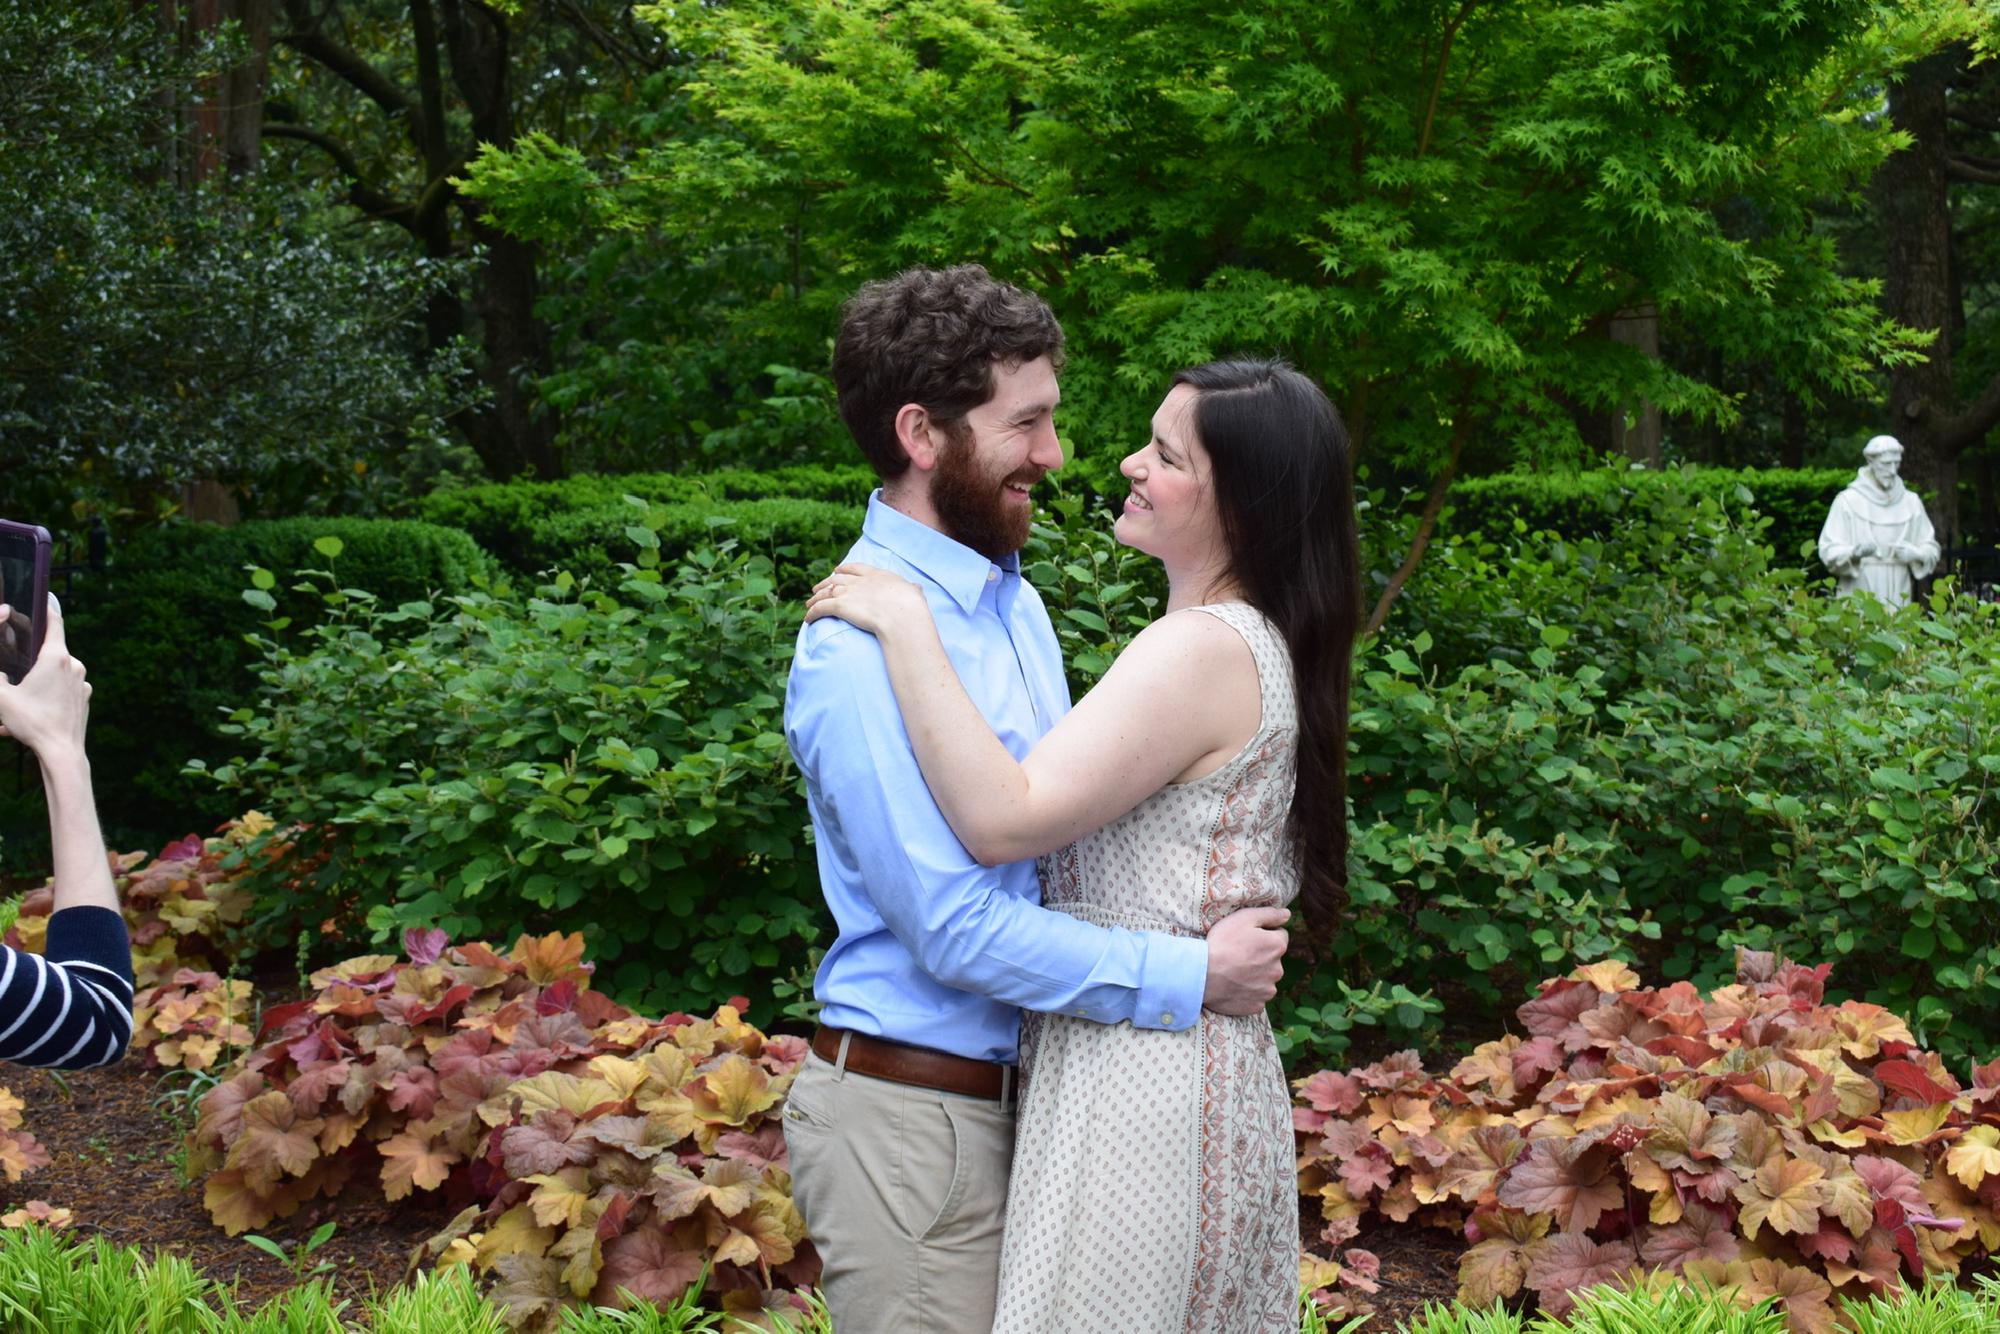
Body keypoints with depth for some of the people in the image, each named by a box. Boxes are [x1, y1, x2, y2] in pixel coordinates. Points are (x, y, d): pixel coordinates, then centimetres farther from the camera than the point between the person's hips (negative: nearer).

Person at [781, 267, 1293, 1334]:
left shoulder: (1011, 598, 9)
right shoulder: (865, 646, -21)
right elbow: (954, 927, -24)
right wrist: (1190, 977, -19)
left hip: (1012, 1088, 9)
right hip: (911, 1116, -8)